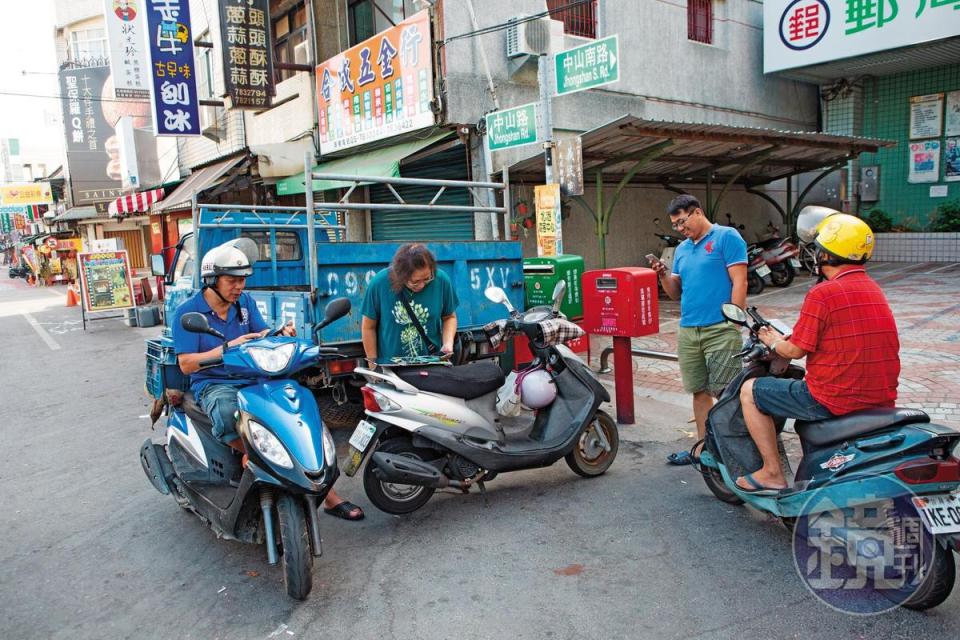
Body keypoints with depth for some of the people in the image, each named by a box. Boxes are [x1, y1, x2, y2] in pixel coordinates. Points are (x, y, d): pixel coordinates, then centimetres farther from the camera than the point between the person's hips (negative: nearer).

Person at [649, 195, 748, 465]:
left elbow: (739, 282, -8)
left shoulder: (726, 237, -1)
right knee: (699, 392, 11)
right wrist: (663, 275, 1)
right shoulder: (682, 249, 20)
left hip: (720, 329, -7)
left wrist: (734, 322, -14)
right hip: (688, 331, 7)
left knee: (723, 392, -6)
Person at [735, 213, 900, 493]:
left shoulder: (823, 293, -15)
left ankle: (773, 473, 6)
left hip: (835, 401, -8)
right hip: (882, 401, 9)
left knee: (750, 390, 5)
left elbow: (796, 351, -12)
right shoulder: (874, 289, 12)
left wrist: (773, 342, 10)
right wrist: (786, 339, 23)